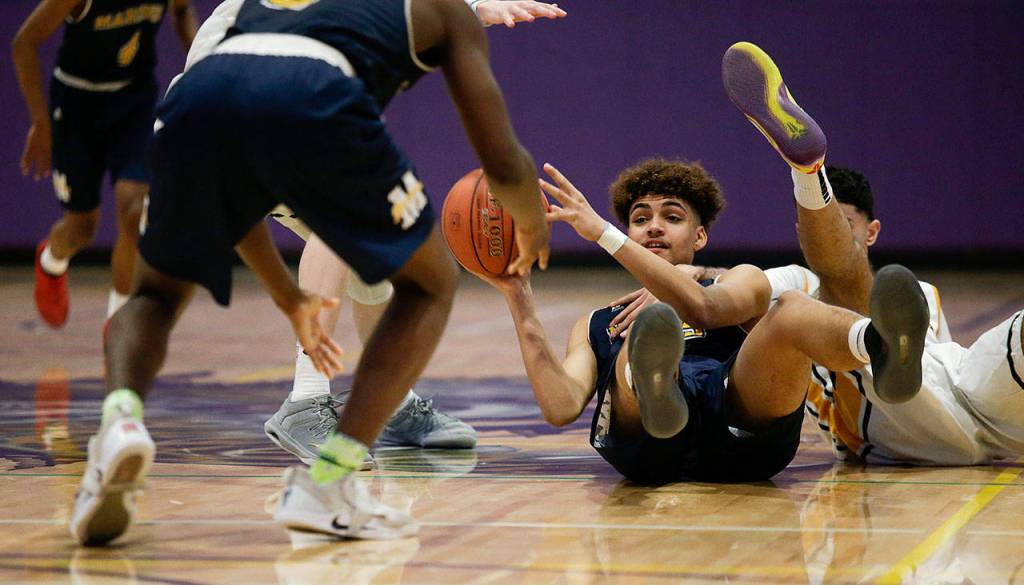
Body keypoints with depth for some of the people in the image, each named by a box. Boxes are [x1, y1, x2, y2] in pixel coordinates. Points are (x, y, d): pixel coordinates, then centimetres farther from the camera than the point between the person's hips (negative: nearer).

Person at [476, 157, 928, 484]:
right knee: (647, 334, -32)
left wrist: (601, 233, -1)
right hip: (645, 442, 0)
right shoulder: (595, 326, 36)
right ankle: (654, 390, -70)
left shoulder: (743, 282, 32)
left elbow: (700, 307, 3)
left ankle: (882, 344, -64)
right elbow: (561, 407, 12)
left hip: (743, 430, 0)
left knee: (792, 312, -28)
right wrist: (519, 299, 9)